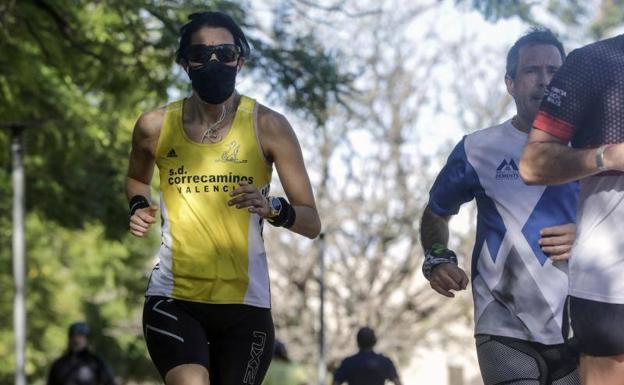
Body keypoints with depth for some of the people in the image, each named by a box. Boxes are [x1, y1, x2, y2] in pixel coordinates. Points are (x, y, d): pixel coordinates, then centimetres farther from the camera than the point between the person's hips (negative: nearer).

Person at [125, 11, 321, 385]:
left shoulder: (268, 126, -4)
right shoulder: (155, 126, 1)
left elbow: (312, 223, -5)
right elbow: (137, 179, 25)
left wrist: (273, 209, -26)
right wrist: (139, 206, 2)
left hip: (245, 303, 0)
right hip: (173, 298, 0)